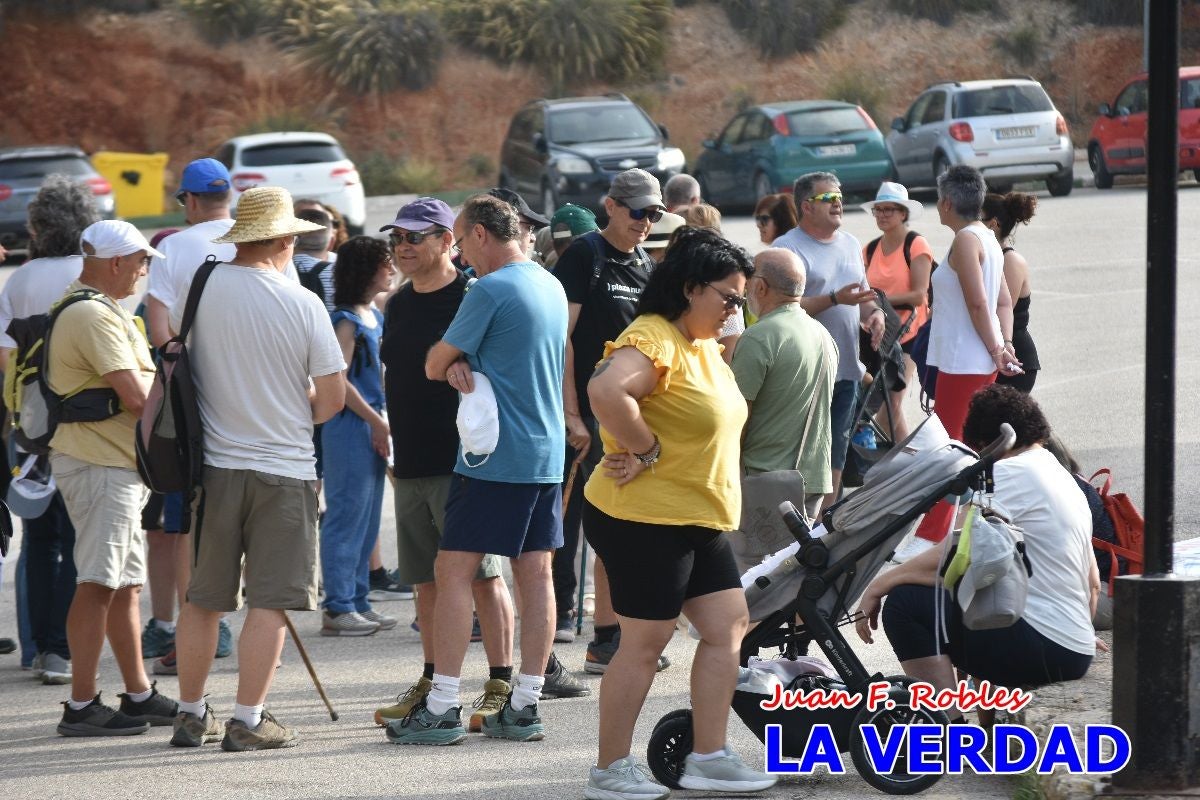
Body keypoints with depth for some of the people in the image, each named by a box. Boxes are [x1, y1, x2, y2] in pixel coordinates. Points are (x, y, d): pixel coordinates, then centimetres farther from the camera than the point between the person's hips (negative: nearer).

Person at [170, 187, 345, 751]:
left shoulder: (198, 291, -2)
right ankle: (247, 721, -1)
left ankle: (191, 715, 20)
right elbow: (332, 399, -4)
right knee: (270, 601, 1)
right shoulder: (303, 304, -8)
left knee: (202, 599, 13)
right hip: (284, 469, -3)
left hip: (213, 465, 3)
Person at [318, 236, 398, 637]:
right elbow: (338, 381, -17)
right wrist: (377, 422, -14)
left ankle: (357, 601, 18)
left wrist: (383, 424, 13)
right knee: (347, 515, -6)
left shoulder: (375, 317, 15)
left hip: (373, 428, 9)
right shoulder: (347, 320, -12)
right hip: (349, 425, -9)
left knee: (367, 518, 12)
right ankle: (337, 608, -4)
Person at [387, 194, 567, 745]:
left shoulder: (490, 291, -13)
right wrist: (463, 366, -1)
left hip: (494, 457, -8)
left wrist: (453, 365, 15)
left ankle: (442, 708, -7)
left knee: (454, 572, -4)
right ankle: (524, 707, 8)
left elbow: (433, 366, -6)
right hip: (547, 453, 8)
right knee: (536, 574, 7)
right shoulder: (552, 287, 13)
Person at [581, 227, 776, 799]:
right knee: (645, 641, -4)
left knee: (728, 628, 8)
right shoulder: (654, 338, -18)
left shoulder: (704, 345, 15)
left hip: (699, 519, 10)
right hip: (645, 516, -10)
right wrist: (645, 451, -24)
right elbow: (607, 391, -36)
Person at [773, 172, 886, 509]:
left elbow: (862, 293, 24)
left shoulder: (850, 245, 16)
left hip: (846, 366, 8)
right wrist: (835, 299, -23)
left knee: (836, 449, 13)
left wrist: (874, 313, 2)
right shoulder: (788, 248, -9)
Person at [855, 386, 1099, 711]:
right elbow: (1092, 584, 24)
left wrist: (877, 587, -8)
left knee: (906, 604, -11)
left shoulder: (1010, 472, -9)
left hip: (1042, 646, -10)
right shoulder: (1066, 479, 19)